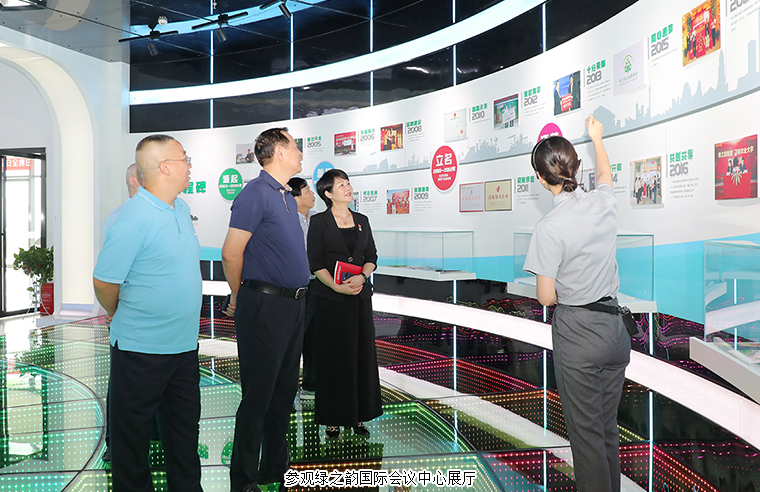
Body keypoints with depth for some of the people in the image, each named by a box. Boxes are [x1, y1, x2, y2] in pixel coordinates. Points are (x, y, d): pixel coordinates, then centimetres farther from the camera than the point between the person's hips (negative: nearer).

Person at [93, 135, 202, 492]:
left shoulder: (182, 209, 6)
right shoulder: (132, 218, -20)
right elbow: (104, 282, -15)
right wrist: (123, 317, 2)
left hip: (185, 344, 8)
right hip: (141, 350, -7)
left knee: (185, 428, 19)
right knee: (132, 432, 10)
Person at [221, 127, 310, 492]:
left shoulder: (288, 196, 15)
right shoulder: (256, 193, -13)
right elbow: (231, 253, -15)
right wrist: (240, 298, -1)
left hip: (293, 304, 9)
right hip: (265, 306, -9)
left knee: (284, 391, 17)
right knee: (258, 396, 0)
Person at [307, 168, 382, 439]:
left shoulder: (362, 220, 11)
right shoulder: (319, 222, -2)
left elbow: (372, 256, 10)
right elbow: (315, 262, -6)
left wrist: (362, 277, -9)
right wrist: (337, 286, -17)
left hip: (360, 296, 4)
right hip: (330, 299, -4)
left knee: (362, 354, 5)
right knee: (334, 356, 0)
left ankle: (359, 415, 17)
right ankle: (333, 419, 12)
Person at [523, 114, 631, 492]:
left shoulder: (550, 227, -19)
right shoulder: (603, 204, -1)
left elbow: (546, 297, -16)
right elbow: (605, 176, 25)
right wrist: (597, 139, 41)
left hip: (577, 333, -7)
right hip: (615, 328, 7)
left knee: (587, 434, 6)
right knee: (608, 429, 19)